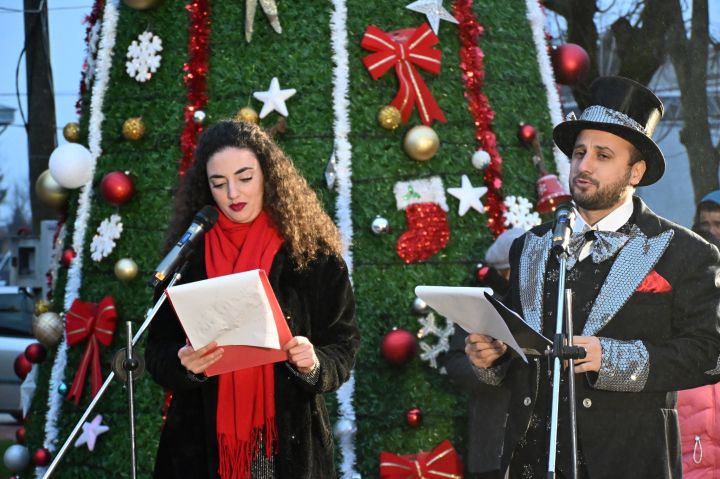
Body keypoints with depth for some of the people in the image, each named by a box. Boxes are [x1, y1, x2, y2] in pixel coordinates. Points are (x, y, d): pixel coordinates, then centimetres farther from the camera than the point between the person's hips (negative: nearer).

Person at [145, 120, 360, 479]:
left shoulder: (313, 253, -2)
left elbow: (342, 348, 1)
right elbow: (158, 353, 3)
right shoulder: (187, 255, 3)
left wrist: (314, 364, -20)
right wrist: (184, 363, -18)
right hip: (203, 444, 1)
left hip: (288, 442, -1)